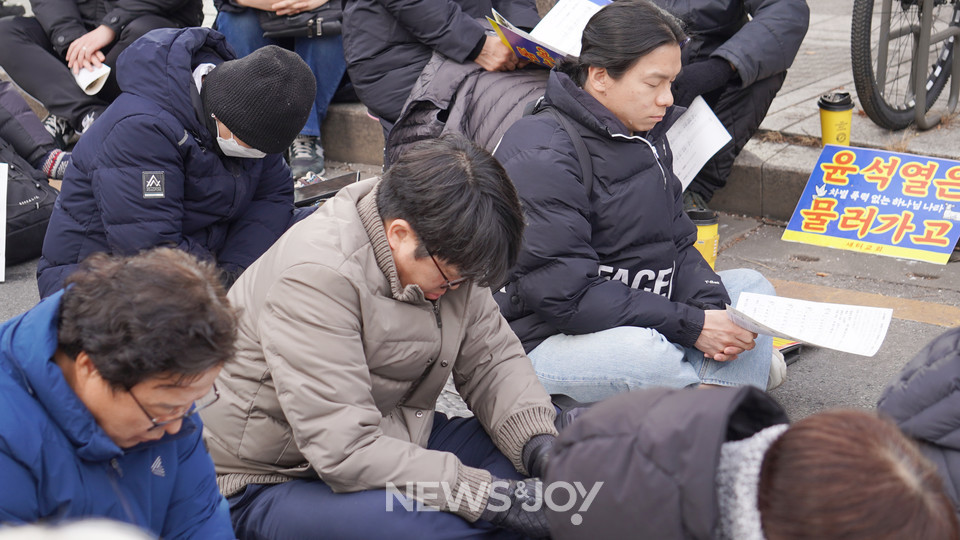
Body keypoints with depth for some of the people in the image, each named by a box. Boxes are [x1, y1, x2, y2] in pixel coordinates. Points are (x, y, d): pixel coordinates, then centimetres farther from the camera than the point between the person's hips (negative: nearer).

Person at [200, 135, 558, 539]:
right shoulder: (314, 277, -28)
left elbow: (493, 361, 4)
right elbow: (344, 453, -31)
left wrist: (539, 444, -15)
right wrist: (492, 496, -32)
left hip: (392, 442, 8)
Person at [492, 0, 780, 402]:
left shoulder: (645, 134, 8)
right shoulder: (541, 158, -21)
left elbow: (676, 242, 11)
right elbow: (567, 294, -26)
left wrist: (711, 306, -11)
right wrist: (692, 326, -25)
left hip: (634, 318, 10)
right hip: (542, 337, -9)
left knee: (751, 287, 4)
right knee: (649, 356, -37)